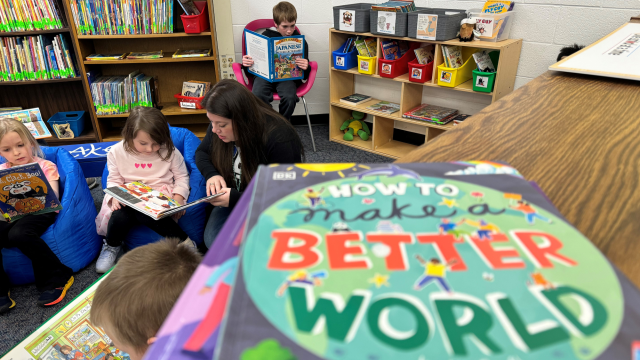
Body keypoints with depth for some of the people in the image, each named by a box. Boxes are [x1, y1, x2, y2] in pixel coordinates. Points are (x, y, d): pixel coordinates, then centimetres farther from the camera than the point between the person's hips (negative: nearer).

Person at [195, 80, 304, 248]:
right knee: (212, 239, -20)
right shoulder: (218, 128, -8)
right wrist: (211, 174, -14)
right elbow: (202, 152, 11)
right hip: (234, 198, 5)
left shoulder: (279, 139, -28)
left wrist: (236, 199, -31)